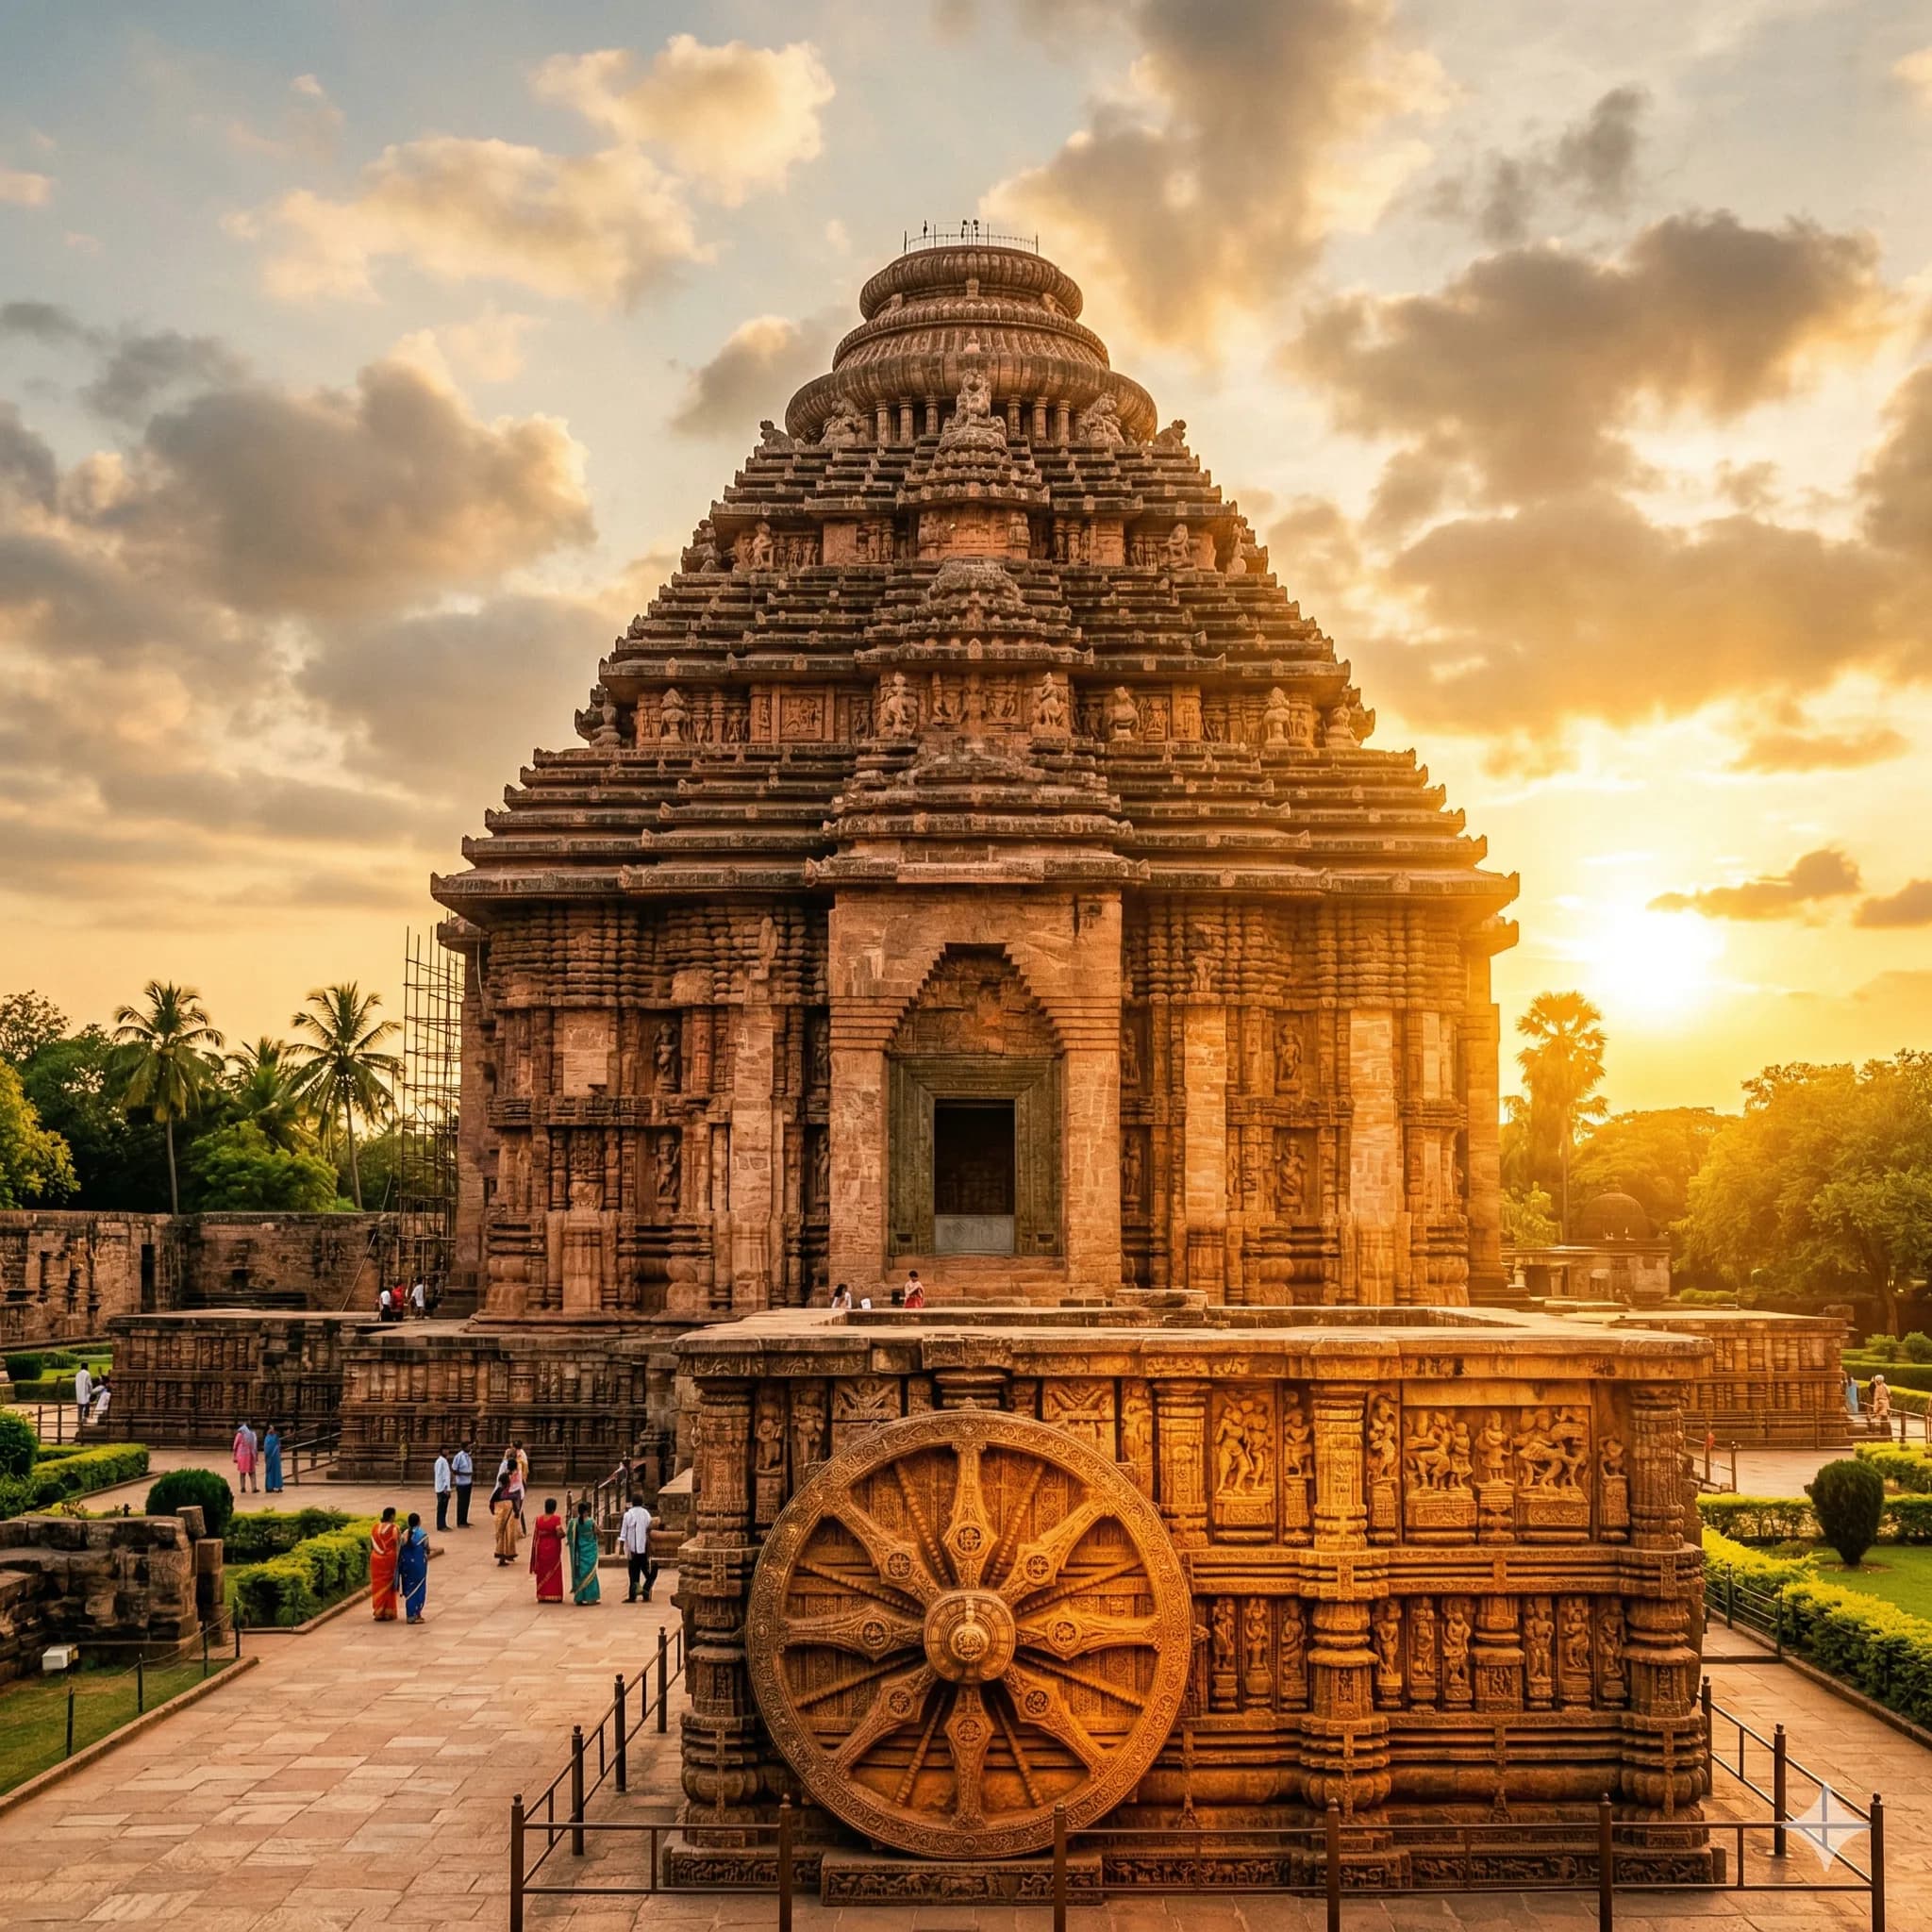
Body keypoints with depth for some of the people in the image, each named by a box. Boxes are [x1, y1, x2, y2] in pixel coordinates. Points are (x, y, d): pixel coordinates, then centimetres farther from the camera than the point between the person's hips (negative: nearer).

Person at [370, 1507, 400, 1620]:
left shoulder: (374, 1528, 2)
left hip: (376, 1560, 3)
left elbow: (371, 1546, 5)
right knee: (389, 1586, 6)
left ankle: (378, 1613, 10)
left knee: (378, 1585, 10)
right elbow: (398, 1546, -11)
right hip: (390, 1559, -3)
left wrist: (370, 1560, 13)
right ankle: (388, 1613, 8)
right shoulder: (394, 1528, -10)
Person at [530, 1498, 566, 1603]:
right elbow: (560, 1534, -22)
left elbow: (535, 1535, 1)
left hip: (541, 1548, 3)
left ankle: (542, 1596, 13)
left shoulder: (538, 1519, -1)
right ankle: (554, 1596, 5)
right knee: (554, 1572, 6)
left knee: (542, 1572, 12)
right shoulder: (557, 1519, -14)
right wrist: (563, 1533, 0)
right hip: (553, 1549, -3)